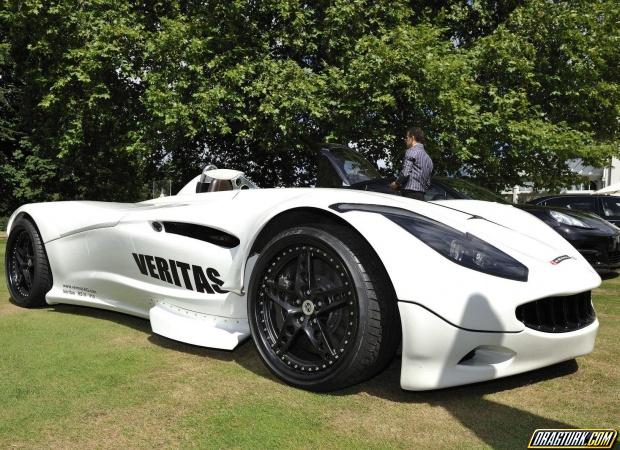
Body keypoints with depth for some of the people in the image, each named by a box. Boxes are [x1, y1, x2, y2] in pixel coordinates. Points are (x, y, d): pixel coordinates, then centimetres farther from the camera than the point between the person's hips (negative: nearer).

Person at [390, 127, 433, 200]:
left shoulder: (412, 151, -4)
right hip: (421, 196, 8)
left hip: (410, 194, -8)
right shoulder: (428, 158, 23)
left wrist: (396, 184, 0)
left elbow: (405, 173, -15)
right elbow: (428, 183, 23)